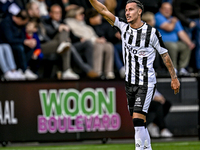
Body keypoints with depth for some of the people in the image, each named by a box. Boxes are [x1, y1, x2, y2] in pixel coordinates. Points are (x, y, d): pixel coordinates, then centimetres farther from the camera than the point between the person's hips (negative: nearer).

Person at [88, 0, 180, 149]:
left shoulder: (152, 32, -9)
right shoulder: (124, 27, 2)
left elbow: (165, 55, 0)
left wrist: (174, 78, 5)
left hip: (146, 84, -5)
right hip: (130, 82, 5)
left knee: (138, 120, -17)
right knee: (138, 123, 9)